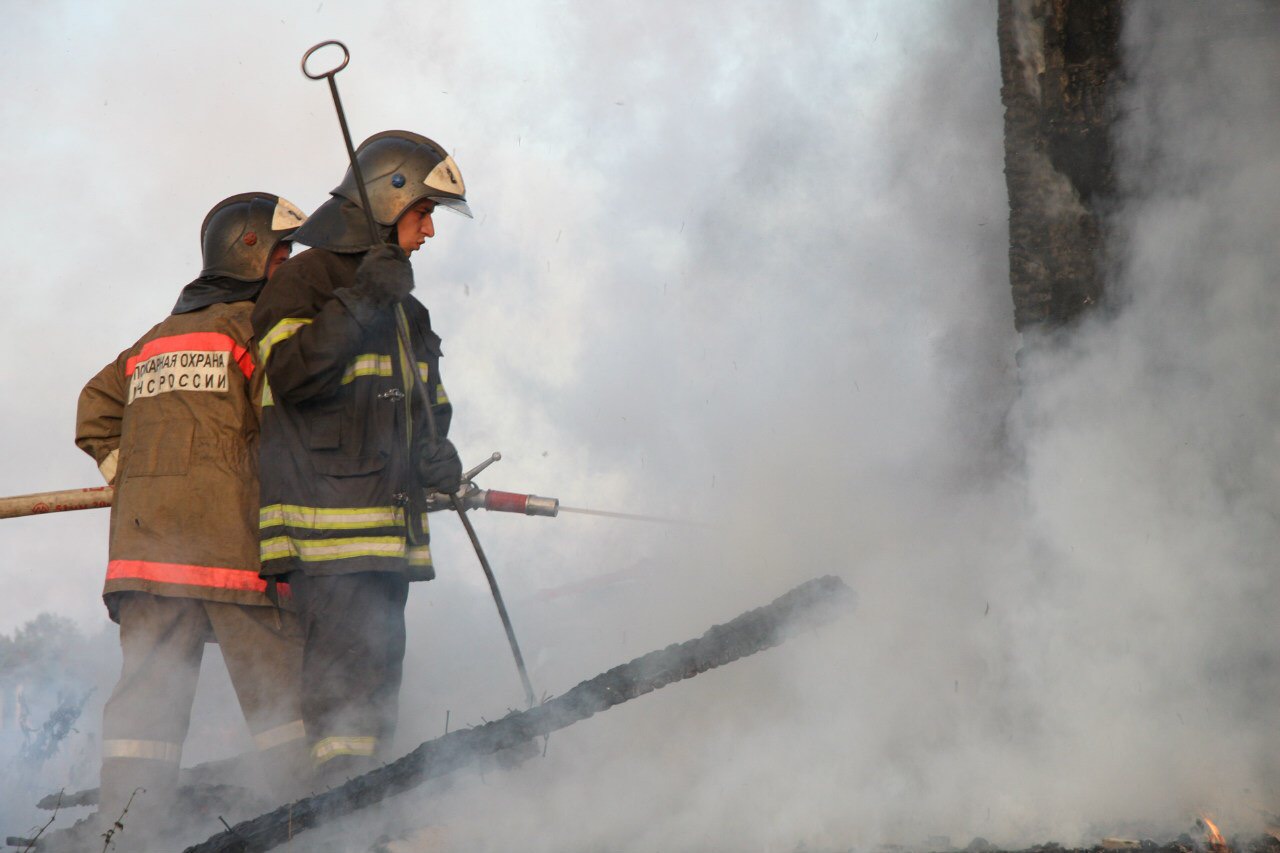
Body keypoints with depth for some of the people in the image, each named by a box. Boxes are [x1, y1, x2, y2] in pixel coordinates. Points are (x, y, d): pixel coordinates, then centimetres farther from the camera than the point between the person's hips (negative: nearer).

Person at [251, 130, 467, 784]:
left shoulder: (404, 310, 24)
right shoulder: (307, 278, -3)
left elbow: (425, 408, 30)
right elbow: (292, 375, -17)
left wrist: (433, 454, 9)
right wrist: (362, 302, -22)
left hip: (387, 523, 9)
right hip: (326, 516, -9)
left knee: (378, 668, 8)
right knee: (347, 659, -15)